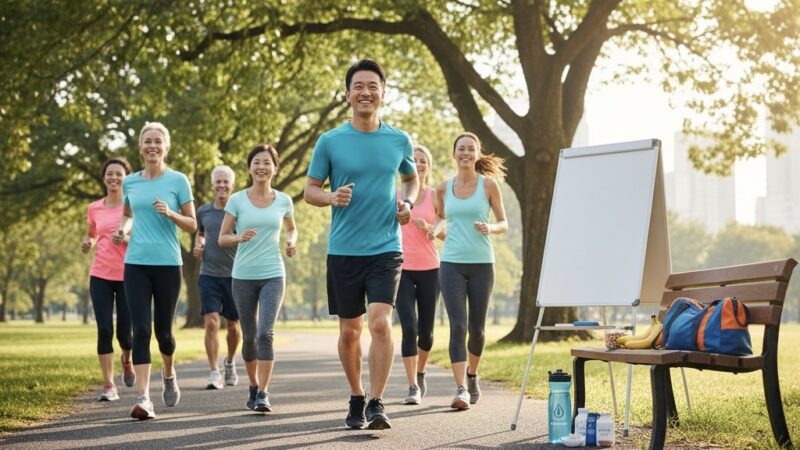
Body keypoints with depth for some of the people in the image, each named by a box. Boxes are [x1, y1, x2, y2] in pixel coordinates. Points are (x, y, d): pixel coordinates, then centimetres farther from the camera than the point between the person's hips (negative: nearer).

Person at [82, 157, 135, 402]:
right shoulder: (94, 209, 7)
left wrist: (127, 239, -21)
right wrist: (88, 243, 2)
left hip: (128, 276, -2)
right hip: (100, 276, 2)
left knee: (125, 332, 0)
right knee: (104, 330, -6)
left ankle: (127, 361, 35)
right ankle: (109, 385, -1)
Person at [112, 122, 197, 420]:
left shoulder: (178, 180, 0)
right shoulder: (130, 182, 8)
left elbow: (192, 225, 2)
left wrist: (170, 214, -16)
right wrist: (123, 229, 3)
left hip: (168, 264, -1)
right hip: (136, 264, 2)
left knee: (163, 330, 8)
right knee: (141, 330, -9)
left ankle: (169, 374, 39)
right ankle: (143, 397, -11)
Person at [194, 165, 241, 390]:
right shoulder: (204, 211, 5)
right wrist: (198, 245, 4)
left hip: (234, 275, -1)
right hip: (208, 275, 1)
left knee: (232, 325, 12)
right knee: (211, 322, -13)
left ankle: (229, 362, 36)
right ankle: (214, 373, -9)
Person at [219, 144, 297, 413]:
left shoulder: (283, 201, 2)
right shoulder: (237, 200, -2)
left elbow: (291, 228, 21)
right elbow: (222, 238, 1)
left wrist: (292, 241, -1)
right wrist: (239, 237, -20)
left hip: (273, 275, -1)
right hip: (243, 276, 1)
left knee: (266, 333, -16)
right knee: (249, 336, 10)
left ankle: (263, 394, -13)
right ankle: (253, 386, 29)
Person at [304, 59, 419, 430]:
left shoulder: (399, 141, 3)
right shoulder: (329, 142, -1)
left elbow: (412, 179, 21)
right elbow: (309, 190, 4)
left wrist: (408, 203, 0)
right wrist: (332, 197, -18)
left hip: (385, 248, 0)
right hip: (343, 250, 1)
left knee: (380, 324, -16)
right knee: (349, 331, 10)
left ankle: (376, 404, -9)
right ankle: (356, 399, 27)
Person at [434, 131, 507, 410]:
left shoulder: (488, 184, 1)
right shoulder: (444, 188, 7)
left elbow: (504, 225, 5)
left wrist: (490, 228, -15)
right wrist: (435, 228, 5)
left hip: (481, 263, 0)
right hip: (451, 263, 1)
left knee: (476, 327, 8)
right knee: (458, 326, -11)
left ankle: (472, 376, 34)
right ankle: (461, 390, -15)